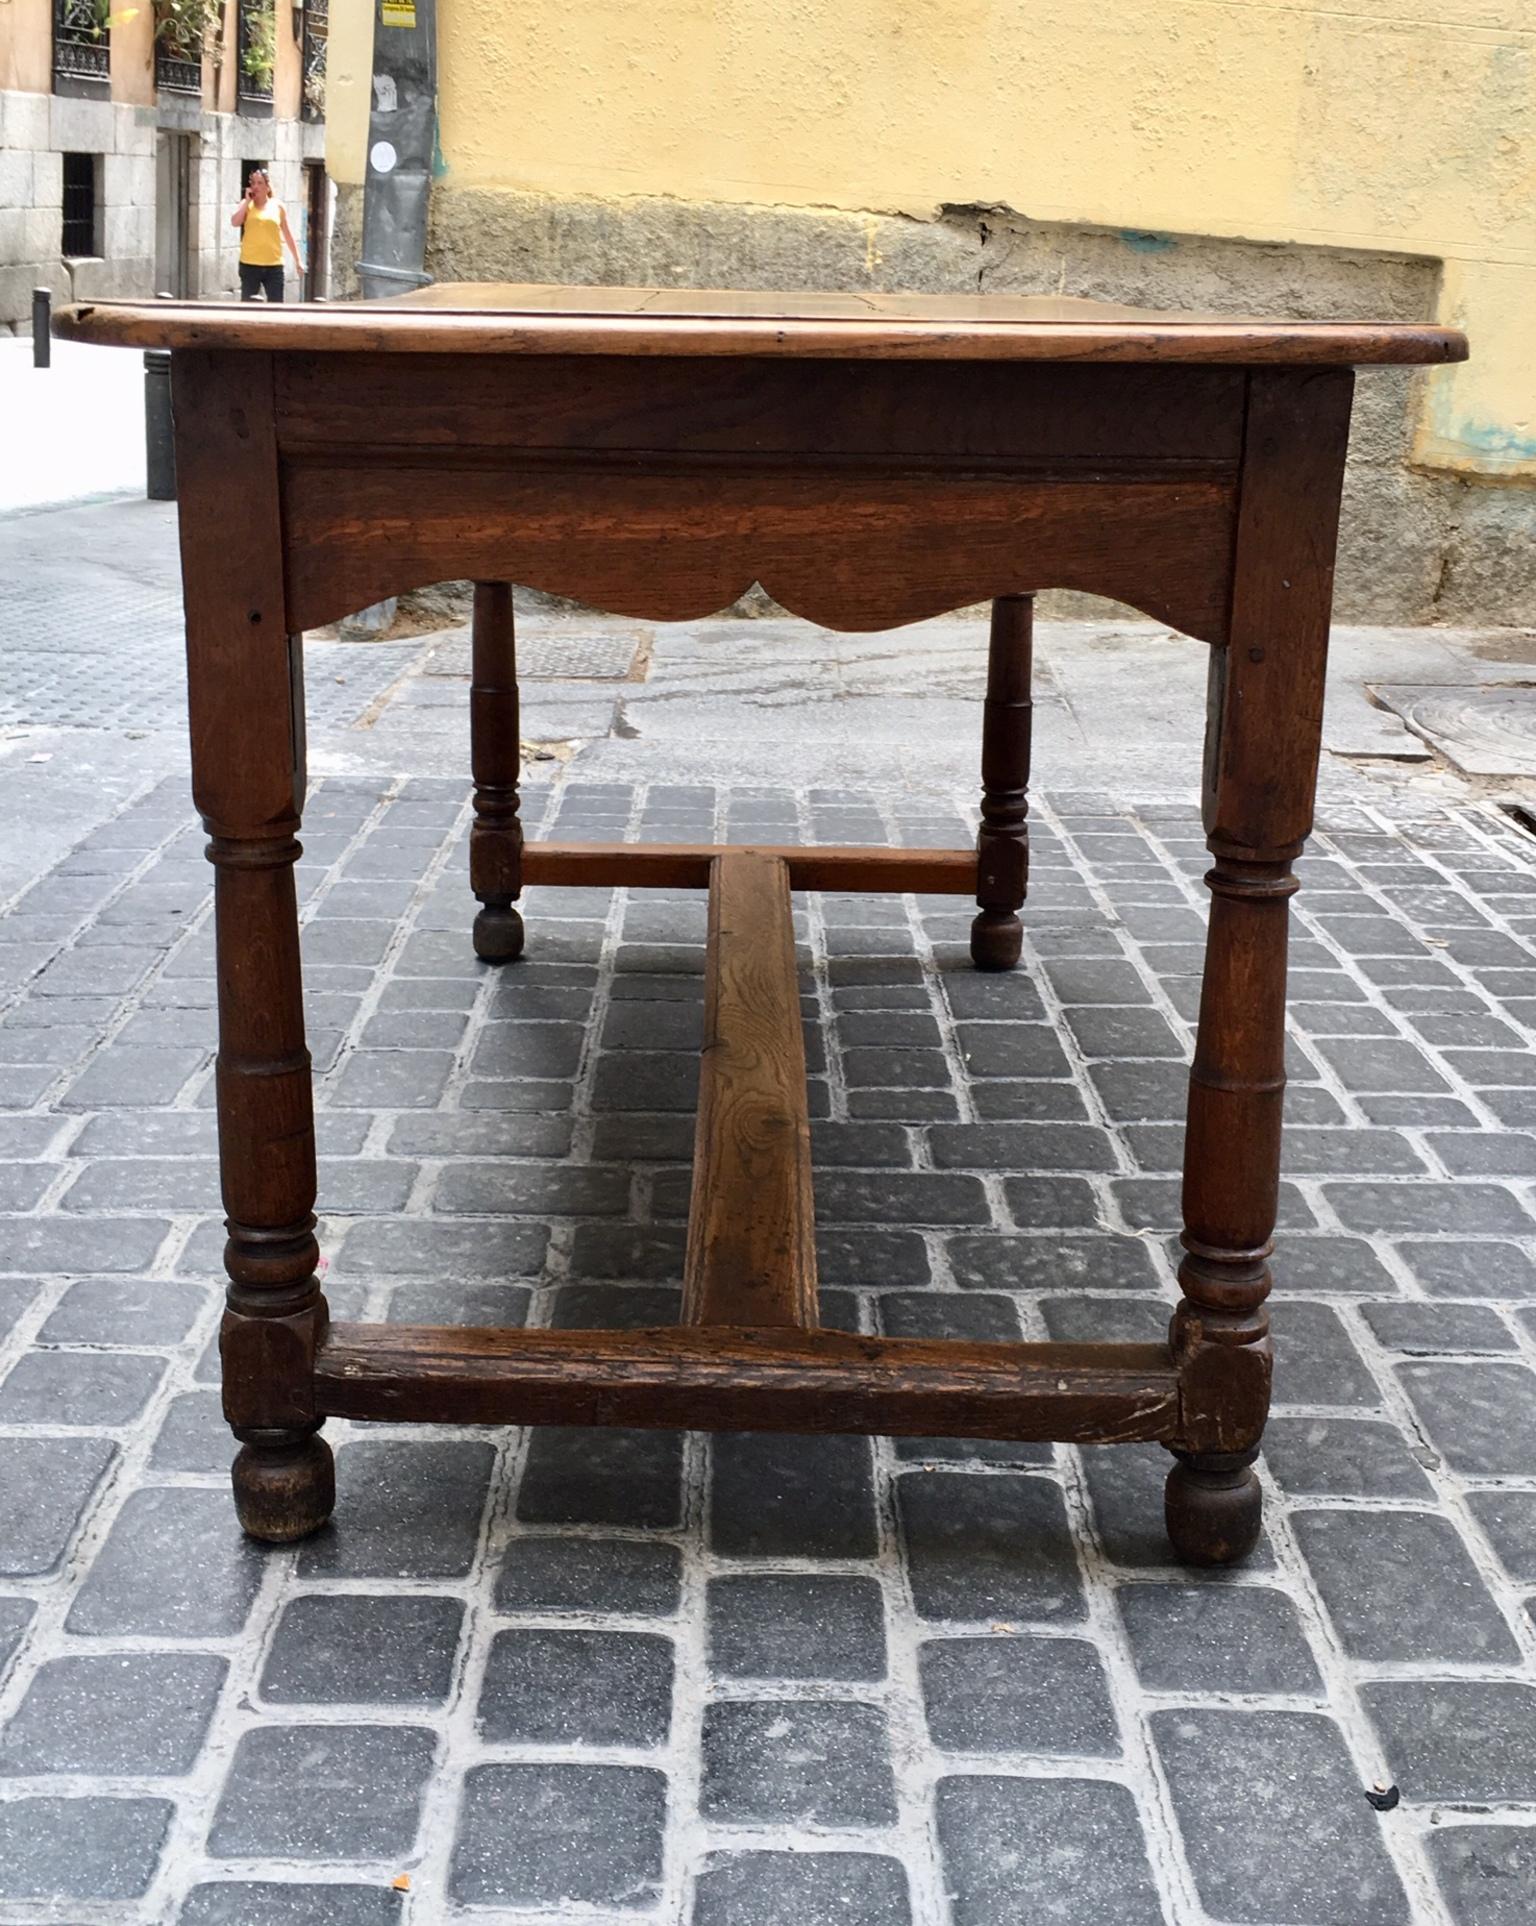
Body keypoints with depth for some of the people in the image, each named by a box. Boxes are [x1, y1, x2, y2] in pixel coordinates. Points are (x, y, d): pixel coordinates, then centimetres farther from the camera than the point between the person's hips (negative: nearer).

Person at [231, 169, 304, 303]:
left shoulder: (278, 206, 6)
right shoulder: (246, 205, 4)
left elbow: (288, 234, 11)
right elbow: (234, 222, -12)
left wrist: (297, 260, 10)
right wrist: (247, 201, -9)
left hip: (274, 265, 1)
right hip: (250, 264, -1)